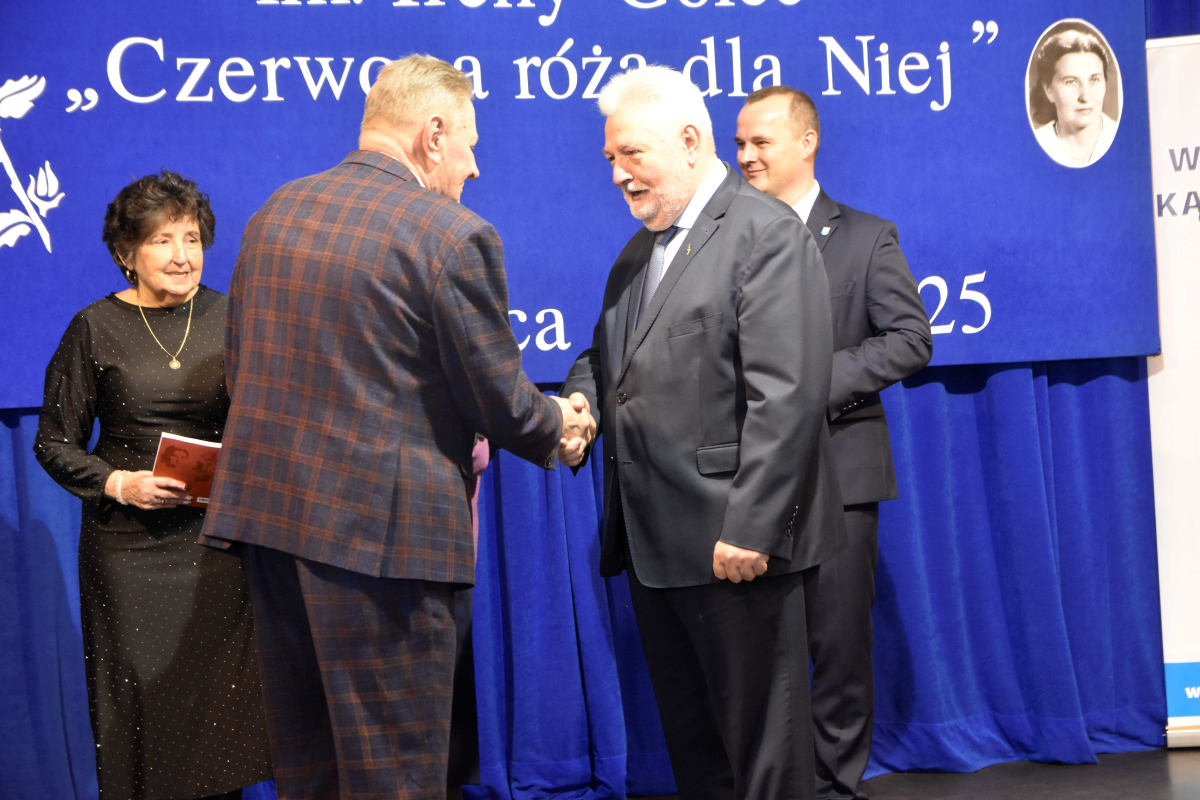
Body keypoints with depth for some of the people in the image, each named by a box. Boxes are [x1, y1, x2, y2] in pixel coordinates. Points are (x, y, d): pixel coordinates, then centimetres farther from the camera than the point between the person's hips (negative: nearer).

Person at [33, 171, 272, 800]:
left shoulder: (227, 319, 6)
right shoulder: (96, 329, 1)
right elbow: (55, 443, 4)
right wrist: (118, 483, -11)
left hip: (217, 535, 1)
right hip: (128, 546, -1)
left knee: (220, 694, -1)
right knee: (138, 695, 0)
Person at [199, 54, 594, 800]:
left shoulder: (273, 213, 9)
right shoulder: (453, 235, -12)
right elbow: (500, 403, -8)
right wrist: (558, 427, 13)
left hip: (269, 508, 7)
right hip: (381, 526, -7)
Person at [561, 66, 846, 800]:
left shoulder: (767, 234, -11)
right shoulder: (638, 253, 18)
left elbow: (786, 396, -19)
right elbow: (604, 356, 22)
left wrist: (751, 527, -23)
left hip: (733, 543, -8)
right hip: (655, 543, 8)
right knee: (689, 739, 15)